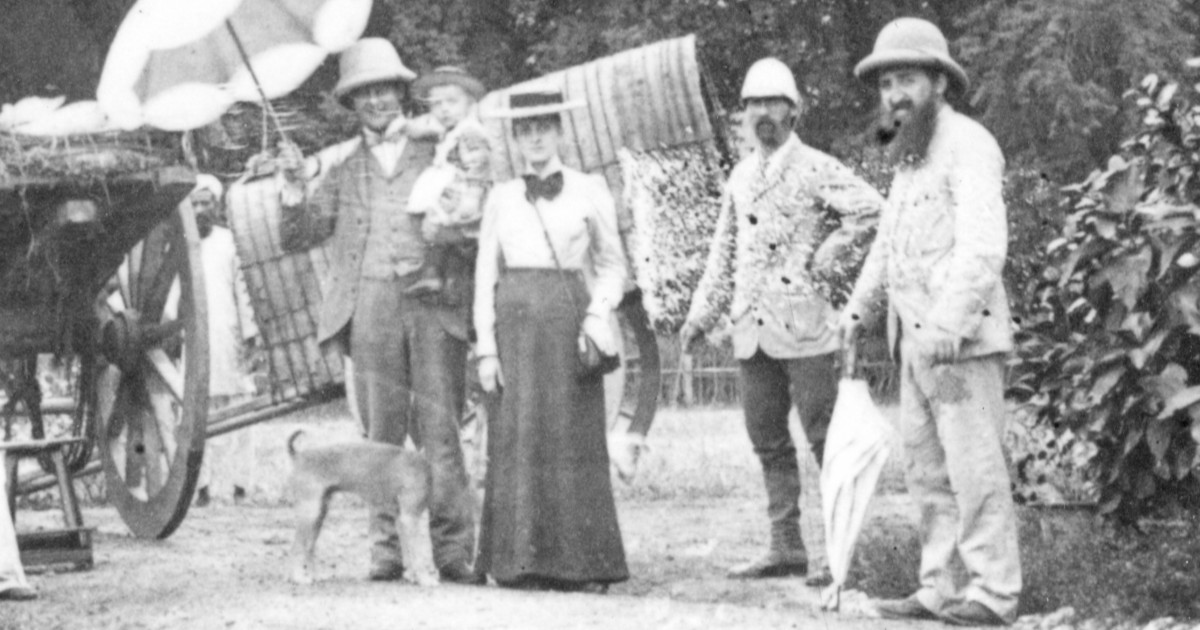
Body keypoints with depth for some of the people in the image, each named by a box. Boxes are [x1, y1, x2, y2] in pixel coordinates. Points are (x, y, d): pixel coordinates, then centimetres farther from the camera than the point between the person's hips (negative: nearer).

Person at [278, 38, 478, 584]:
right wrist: (294, 184, 0)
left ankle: (452, 548, -6)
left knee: (438, 427, -7)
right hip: (370, 303, 2)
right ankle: (388, 546, 4)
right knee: (382, 430, 1)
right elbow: (298, 236, 13)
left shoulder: (437, 151, 11)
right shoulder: (342, 164, 17)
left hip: (434, 298, -2)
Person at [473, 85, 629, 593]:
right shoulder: (501, 197, 11)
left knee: (573, 437, -3)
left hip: (568, 319, -1)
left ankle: (582, 565, 1)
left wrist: (599, 313, -7)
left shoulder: (590, 191, 7)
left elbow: (612, 264, 11)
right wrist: (486, 347, 2)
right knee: (518, 441, -3)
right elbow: (485, 275, 10)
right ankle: (521, 562, 0)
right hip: (515, 322, 1)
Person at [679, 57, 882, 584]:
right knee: (768, 442, 9)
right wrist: (702, 314, 15)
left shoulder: (815, 169, -6)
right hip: (752, 332, 7)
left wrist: (826, 263, -14)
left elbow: (871, 209, -19)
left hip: (802, 327, -7)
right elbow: (723, 251, 21)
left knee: (825, 440, -4)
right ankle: (786, 548, 16)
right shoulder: (741, 176, 16)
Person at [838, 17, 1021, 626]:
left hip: (963, 340, -9)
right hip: (916, 340, 9)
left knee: (973, 466, -6)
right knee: (928, 468, 9)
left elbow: (985, 245, -22)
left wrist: (949, 322, -29)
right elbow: (889, 241, 32)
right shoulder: (911, 156, 18)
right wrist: (858, 306, 29)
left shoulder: (967, 144, -11)